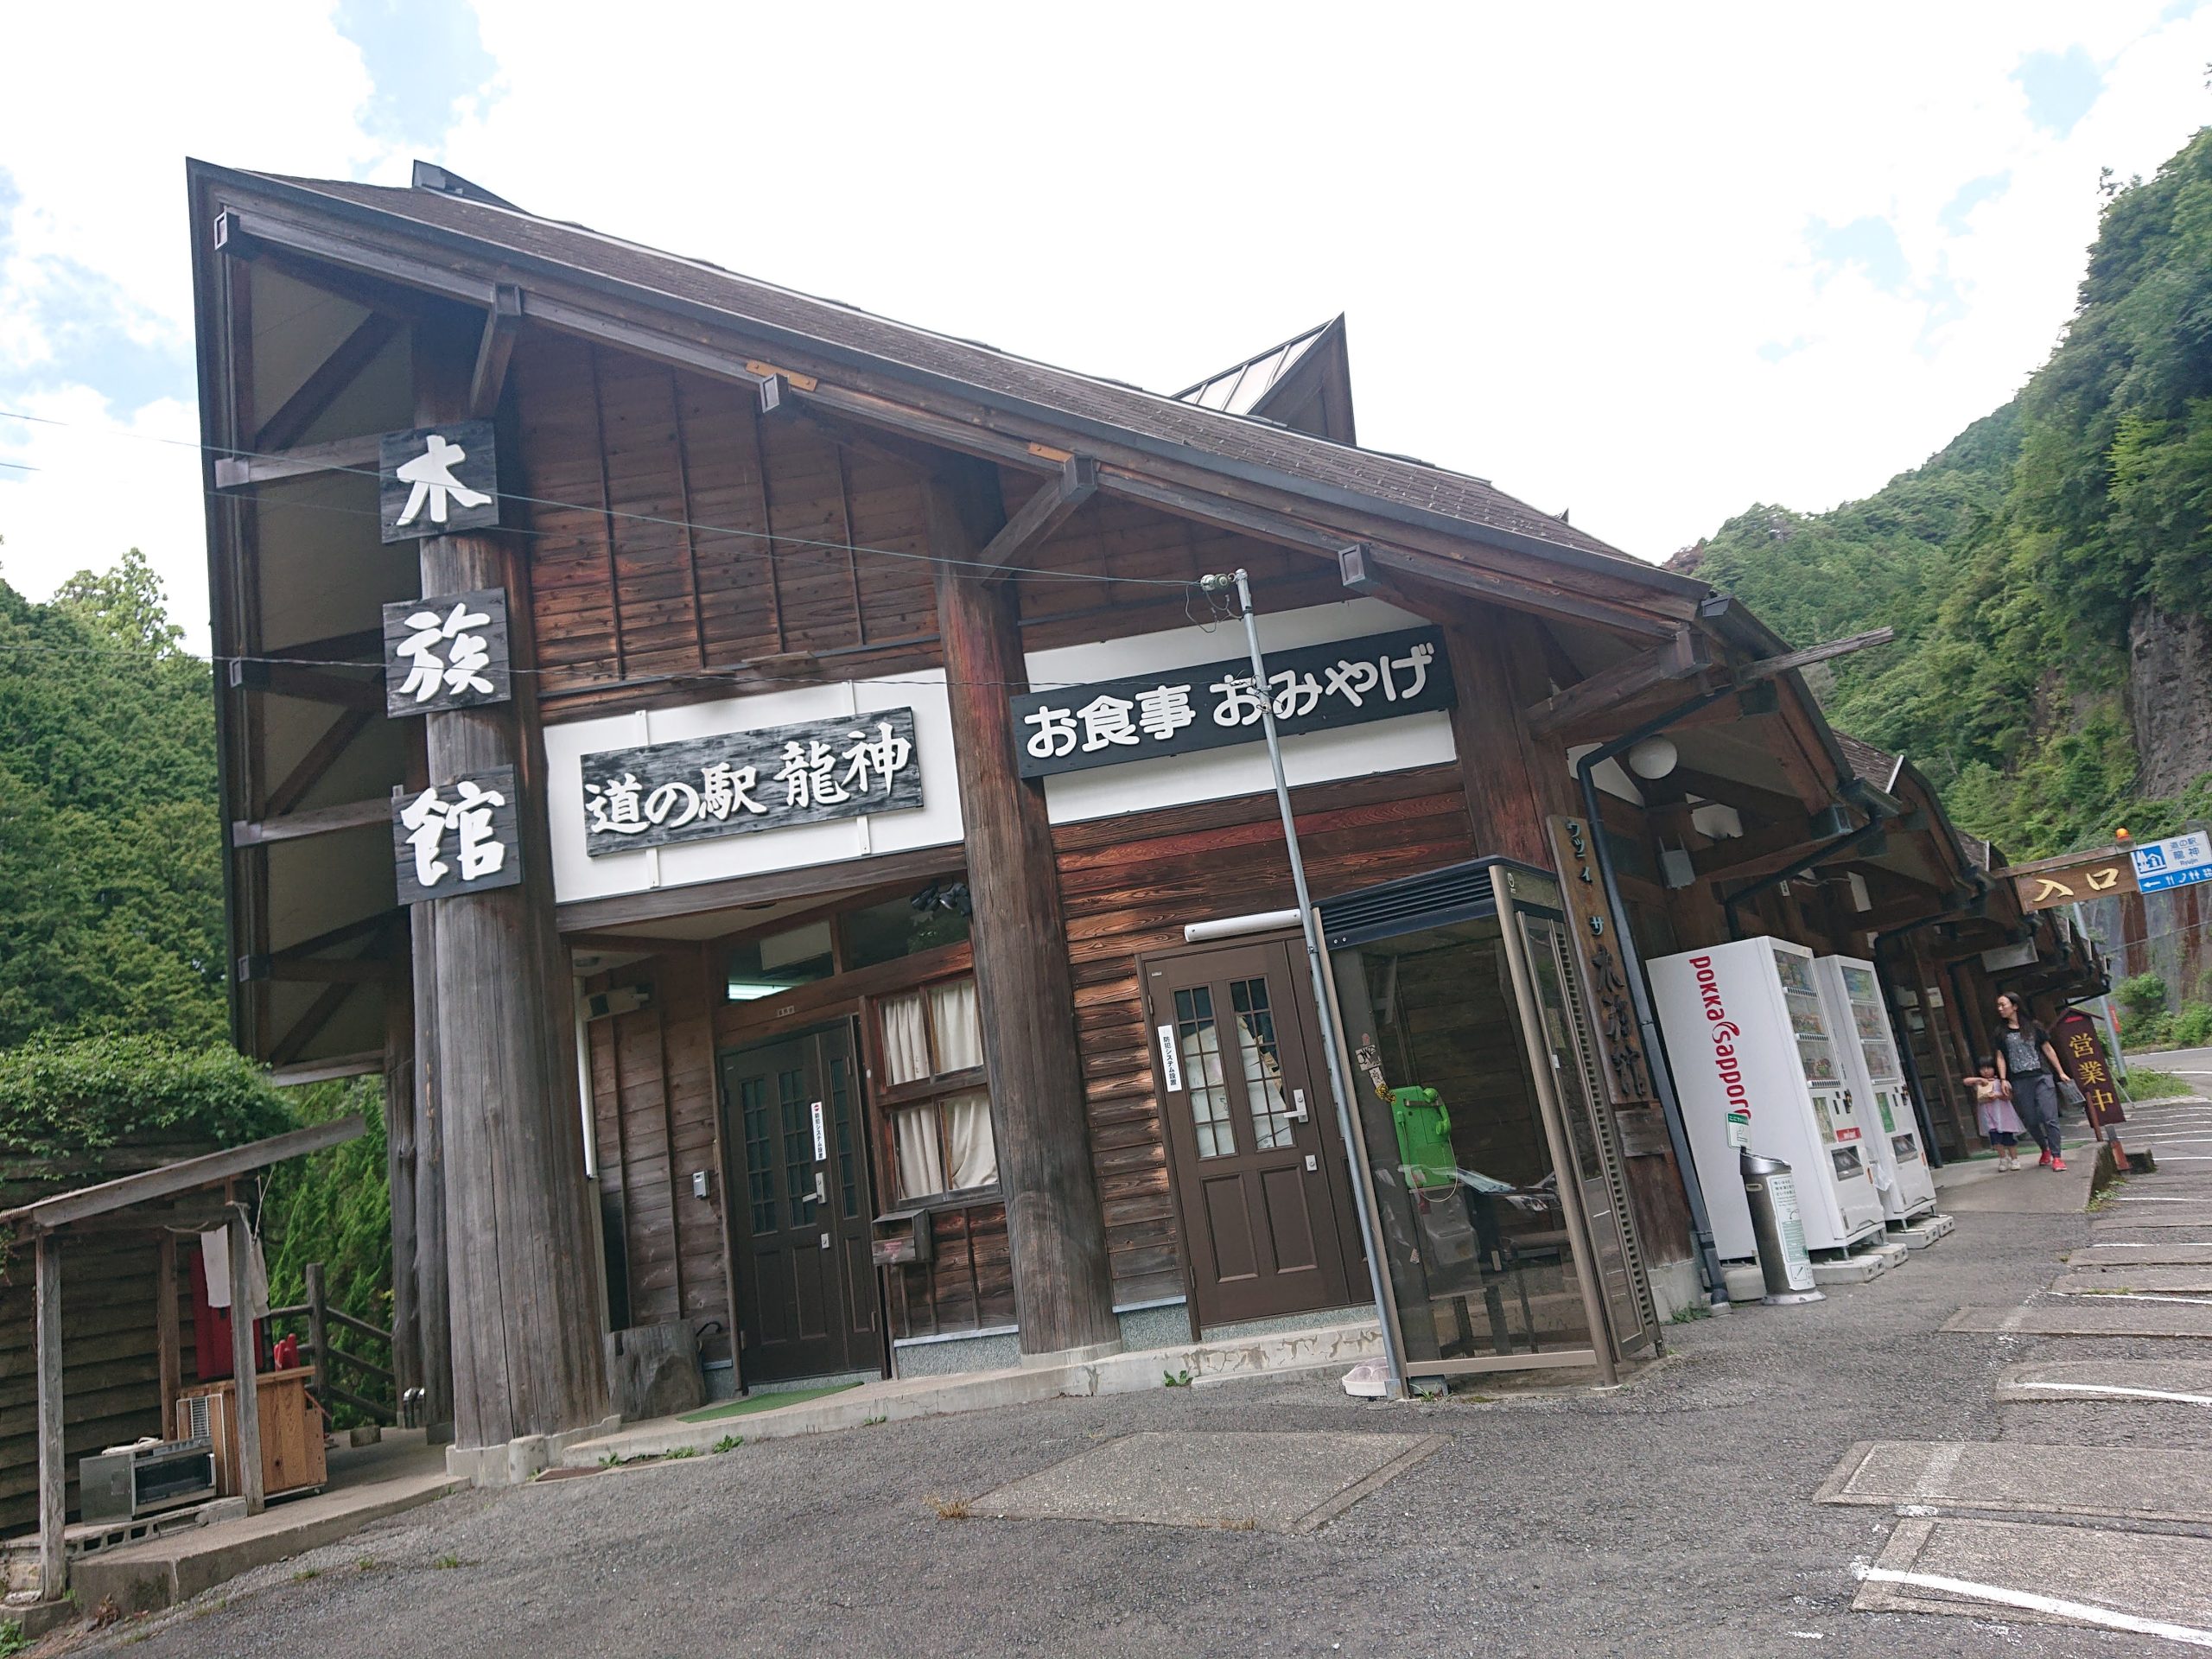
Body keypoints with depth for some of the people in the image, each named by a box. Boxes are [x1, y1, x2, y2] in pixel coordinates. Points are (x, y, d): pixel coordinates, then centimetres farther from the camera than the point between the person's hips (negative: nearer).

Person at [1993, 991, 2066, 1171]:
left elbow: (2048, 1049, 8)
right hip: (2019, 1082, 2)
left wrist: (2061, 1072, 7)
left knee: (2049, 1117, -9)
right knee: (2031, 1121, 5)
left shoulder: (2033, 1027, 4)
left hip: (2041, 1077, -2)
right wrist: (2003, 1079, -1)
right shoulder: (2001, 1033, 8)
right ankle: (2045, 1150, 27)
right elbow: (2000, 1057, 8)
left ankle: (2056, 1156, -5)